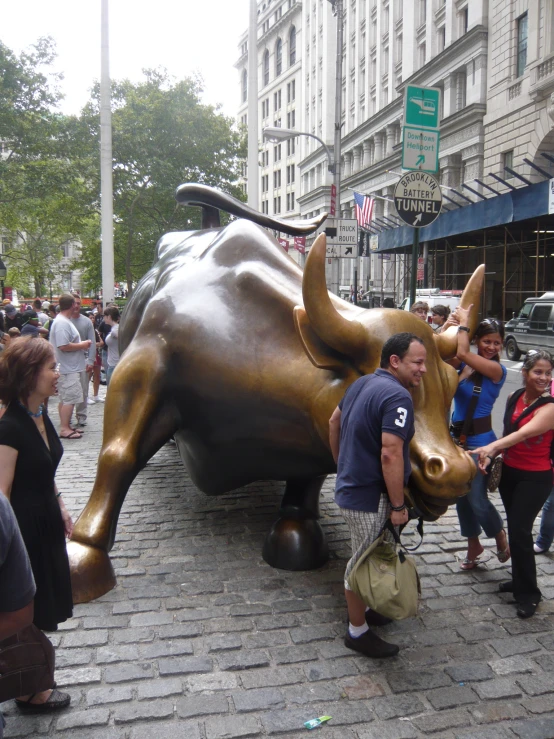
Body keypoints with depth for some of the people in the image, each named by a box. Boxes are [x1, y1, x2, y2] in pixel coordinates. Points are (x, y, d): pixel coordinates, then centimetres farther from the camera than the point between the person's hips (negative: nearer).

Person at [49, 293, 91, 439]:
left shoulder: (64, 321, 14)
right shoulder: (62, 323, -19)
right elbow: (63, 346, -26)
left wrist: (81, 345, 9)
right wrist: (82, 345, -15)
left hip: (70, 367, 11)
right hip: (68, 368, -11)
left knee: (65, 399, 15)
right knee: (69, 399, -6)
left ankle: (66, 426, 23)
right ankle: (64, 429, -1)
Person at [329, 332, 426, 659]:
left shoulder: (363, 383, 6)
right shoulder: (397, 396, -23)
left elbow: (334, 421, 17)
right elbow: (390, 454, -28)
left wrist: (342, 465, 26)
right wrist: (398, 506, -20)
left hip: (350, 485, 9)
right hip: (370, 497, -9)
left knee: (365, 558, 25)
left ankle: (361, 608, 42)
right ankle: (358, 632, 23)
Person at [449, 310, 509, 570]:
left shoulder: (497, 369, -13)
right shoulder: (463, 364, 3)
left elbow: (462, 353, -25)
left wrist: (464, 321, -15)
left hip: (480, 441, -6)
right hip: (457, 438, 6)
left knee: (476, 498, -4)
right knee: (461, 496, 14)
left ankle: (500, 535, 28)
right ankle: (473, 545, 35)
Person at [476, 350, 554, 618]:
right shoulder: (514, 398, 0)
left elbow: (525, 432, -34)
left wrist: (492, 446, -47)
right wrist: (492, 455, -4)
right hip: (509, 471, 6)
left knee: (520, 531, -7)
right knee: (514, 527, 15)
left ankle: (528, 594, 9)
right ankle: (520, 579, 33)